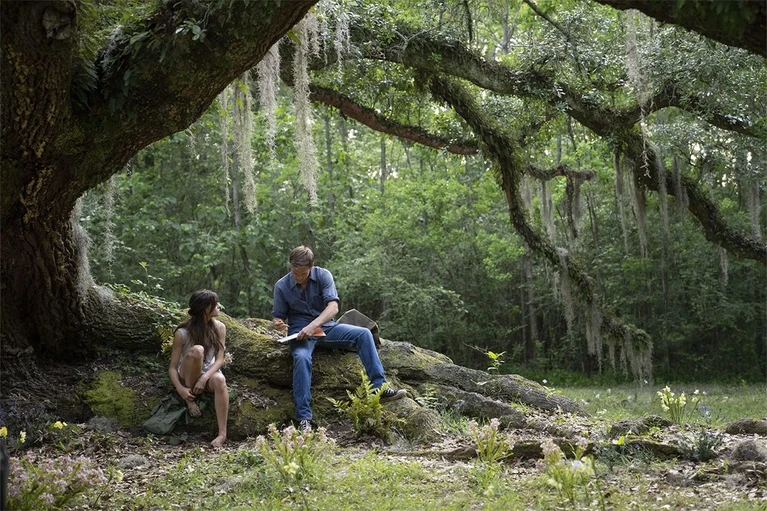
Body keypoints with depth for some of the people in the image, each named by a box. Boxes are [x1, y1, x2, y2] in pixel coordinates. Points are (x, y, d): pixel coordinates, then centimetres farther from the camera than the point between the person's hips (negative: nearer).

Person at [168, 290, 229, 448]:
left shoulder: (219, 327, -6)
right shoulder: (182, 333, -15)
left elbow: (219, 360, -10)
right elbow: (172, 367, -13)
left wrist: (204, 378, -27)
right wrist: (180, 389, -29)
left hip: (209, 374, 2)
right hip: (187, 376, -2)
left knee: (220, 380, -36)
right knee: (197, 350, -33)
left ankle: (222, 434, -39)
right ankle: (190, 398, -17)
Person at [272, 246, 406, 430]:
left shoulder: (323, 275, -8)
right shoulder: (281, 286, -6)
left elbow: (333, 307, -19)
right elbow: (277, 318, 3)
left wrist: (313, 325, -35)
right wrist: (277, 324, -24)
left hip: (325, 326, 2)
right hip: (300, 332, -2)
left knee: (363, 334, -19)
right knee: (301, 358, -35)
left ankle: (379, 389, -22)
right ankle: (303, 418, -36)